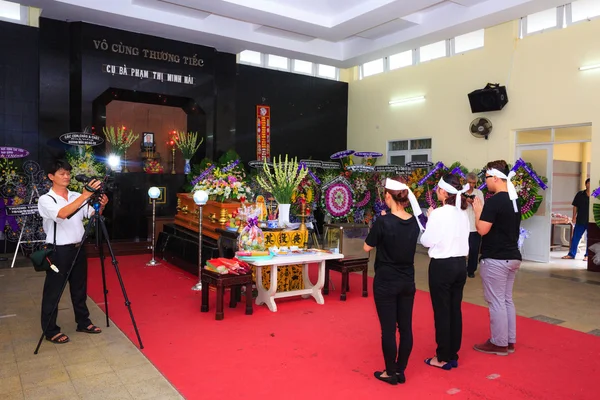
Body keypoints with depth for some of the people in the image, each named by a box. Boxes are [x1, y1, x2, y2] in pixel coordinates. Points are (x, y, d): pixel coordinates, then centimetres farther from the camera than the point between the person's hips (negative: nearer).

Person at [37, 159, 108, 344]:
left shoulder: (77, 197, 6)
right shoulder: (45, 200, -10)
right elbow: (62, 213, -30)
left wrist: (101, 206, -18)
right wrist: (85, 195, -37)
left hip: (78, 248, 5)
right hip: (58, 251, -5)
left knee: (80, 288, 16)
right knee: (53, 292, 5)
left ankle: (83, 322, 30)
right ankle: (50, 330, 19)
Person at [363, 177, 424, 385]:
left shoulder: (383, 221, -18)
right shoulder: (414, 221, -1)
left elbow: (367, 247, -6)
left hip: (386, 283, -5)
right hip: (407, 282, 6)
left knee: (388, 329, 6)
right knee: (406, 328, 12)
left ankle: (390, 373, 18)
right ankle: (400, 371, 25)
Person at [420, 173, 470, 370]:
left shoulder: (438, 213, -16)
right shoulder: (463, 213, 5)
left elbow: (426, 241, -10)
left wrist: (429, 220, 1)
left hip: (442, 265, -7)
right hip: (460, 264, 7)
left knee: (441, 312, 3)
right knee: (455, 310, 13)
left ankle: (443, 358, 13)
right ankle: (453, 355, 23)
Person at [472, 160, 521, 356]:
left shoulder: (494, 201, -19)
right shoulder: (514, 200, 9)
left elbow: (482, 229, -21)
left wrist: (477, 210, -7)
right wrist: (483, 210, 14)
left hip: (495, 259, -9)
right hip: (512, 257, 9)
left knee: (496, 302, 1)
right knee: (507, 300, 16)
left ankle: (499, 344, 11)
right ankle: (510, 341, 25)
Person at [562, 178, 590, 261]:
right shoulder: (580, 194, 1)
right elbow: (575, 206, 5)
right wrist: (574, 217, 1)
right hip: (580, 220, 1)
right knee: (575, 237, 4)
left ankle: (587, 255, 18)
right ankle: (571, 254, 11)